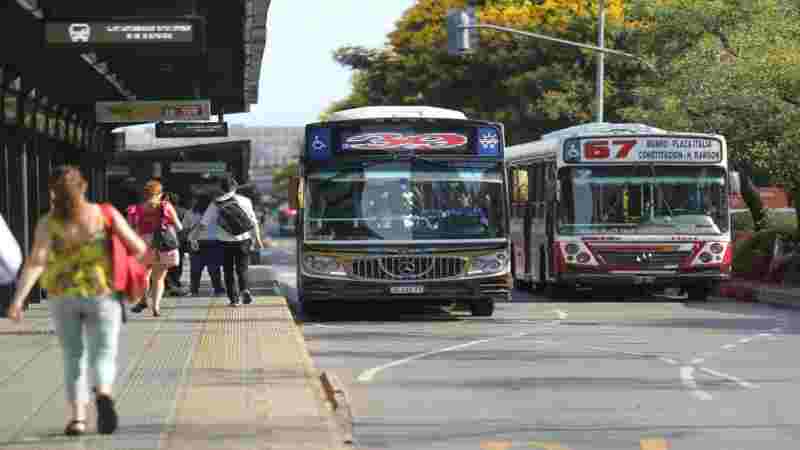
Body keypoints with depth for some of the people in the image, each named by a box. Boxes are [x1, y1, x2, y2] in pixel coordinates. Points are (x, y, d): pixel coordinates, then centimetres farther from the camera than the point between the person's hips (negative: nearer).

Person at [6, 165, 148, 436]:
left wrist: (18, 299, -20)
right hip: (101, 294, -1)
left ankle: (77, 417, 7)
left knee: (73, 357, 16)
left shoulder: (49, 223, -6)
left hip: (62, 297, 1)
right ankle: (103, 395, -27)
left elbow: (36, 261, -17)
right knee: (103, 355, 4)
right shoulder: (105, 215, -3)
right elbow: (139, 248, -3)